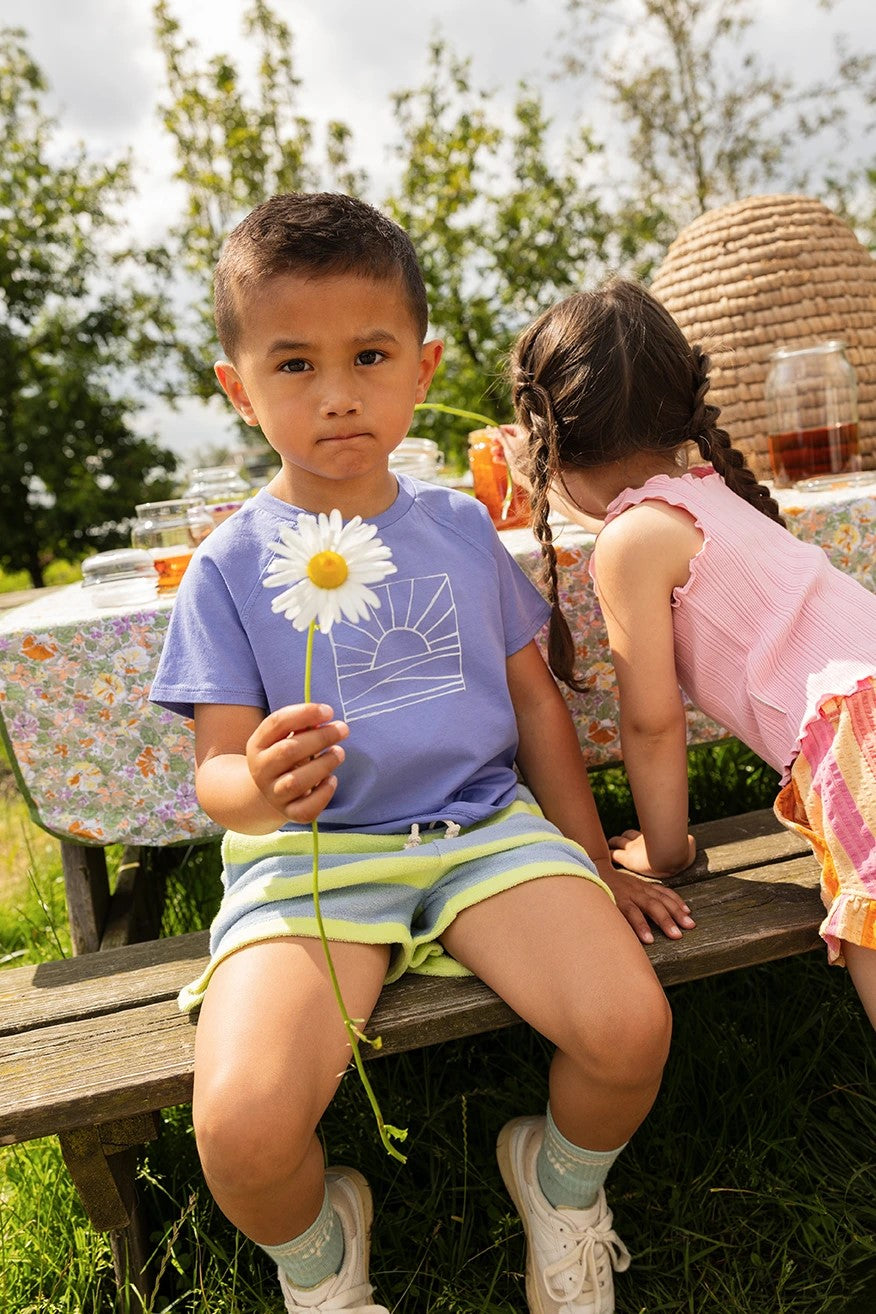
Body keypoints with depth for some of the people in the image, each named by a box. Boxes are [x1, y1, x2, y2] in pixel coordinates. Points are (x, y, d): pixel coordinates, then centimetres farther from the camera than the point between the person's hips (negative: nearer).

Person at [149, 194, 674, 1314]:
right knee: (242, 1126, -25)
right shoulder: (233, 565, -1)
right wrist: (259, 788, -28)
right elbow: (216, 771, -3)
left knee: (631, 1027, -21)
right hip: (308, 855, -2)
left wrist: (591, 863, 14)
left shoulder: (461, 526, 9)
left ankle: (563, 1185, 17)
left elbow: (532, 694, 16)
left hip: (485, 826, 3)